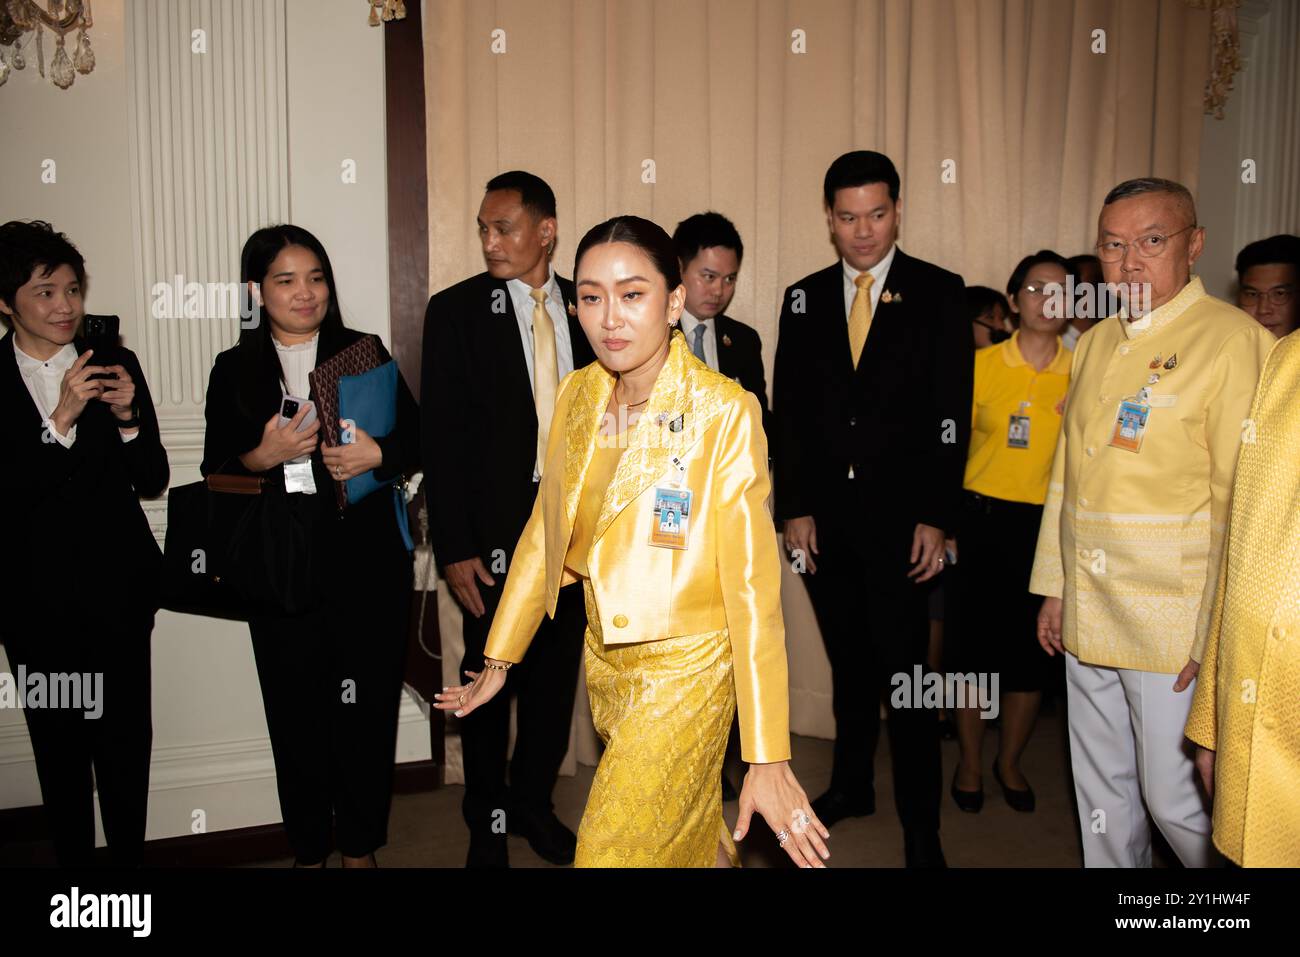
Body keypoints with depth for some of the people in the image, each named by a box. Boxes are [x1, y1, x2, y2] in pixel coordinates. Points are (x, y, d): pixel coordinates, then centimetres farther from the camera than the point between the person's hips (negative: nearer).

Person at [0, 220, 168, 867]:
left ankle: (130, 857, 24)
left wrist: (127, 417, -17)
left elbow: (152, 481, 0)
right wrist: (62, 418, -25)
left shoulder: (113, 364, 0)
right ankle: (73, 860, 31)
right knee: (58, 748, 14)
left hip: (116, 590, 0)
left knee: (126, 742, 6)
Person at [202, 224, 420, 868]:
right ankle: (309, 850, 23)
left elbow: (416, 439, 5)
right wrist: (263, 456, -14)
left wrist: (376, 454, -14)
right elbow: (216, 472, 5)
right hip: (281, 569, 1)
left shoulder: (364, 353, 7)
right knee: (296, 715, 6)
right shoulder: (234, 370, 8)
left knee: (367, 706, 4)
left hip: (367, 564, 0)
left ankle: (359, 846, 22)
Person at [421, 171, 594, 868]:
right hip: (495, 528, -3)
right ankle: (486, 825, 26)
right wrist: (454, 548, -12)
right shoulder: (455, 311, -4)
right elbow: (442, 436, -7)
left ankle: (533, 803, 33)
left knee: (556, 676, 12)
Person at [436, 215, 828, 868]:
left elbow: (752, 582, -20)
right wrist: (498, 661, 12)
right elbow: (545, 532, 8)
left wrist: (768, 759, -21)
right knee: (690, 828, 22)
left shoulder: (724, 412, -18)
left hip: (686, 668, -5)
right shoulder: (576, 396, -1)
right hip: (605, 660, 6)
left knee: (613, 851, -3)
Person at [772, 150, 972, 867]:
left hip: (901, 518, -3)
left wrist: (936, 518, -10)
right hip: (824, 518, 3)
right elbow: (789, 412, 8)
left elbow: (952, 413, -5)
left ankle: (921, 824, 11)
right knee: (848, 663, 15)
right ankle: (852, 784, 32)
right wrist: (795, 506, 1)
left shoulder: (939, 293, 0)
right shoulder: (803, 299, 9)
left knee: (905, 672, -1)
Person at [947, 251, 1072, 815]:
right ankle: (970, 763, 26)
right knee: (973, 642, 5)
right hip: (981, 519, -1)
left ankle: (1010, 762, 32)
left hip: (1046, 524, 2)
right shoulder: (981, 364, -2)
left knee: (1031, 648, 10)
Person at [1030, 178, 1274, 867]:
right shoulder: (1095, 344, 11)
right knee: (1102, 790, 16)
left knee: (1175, 798, 3)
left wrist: (1217, 635, -14)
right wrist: (1053, 587, 14)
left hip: (1175, 625, -6)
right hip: (1086, 616, 7)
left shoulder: (1234, 340, -11)